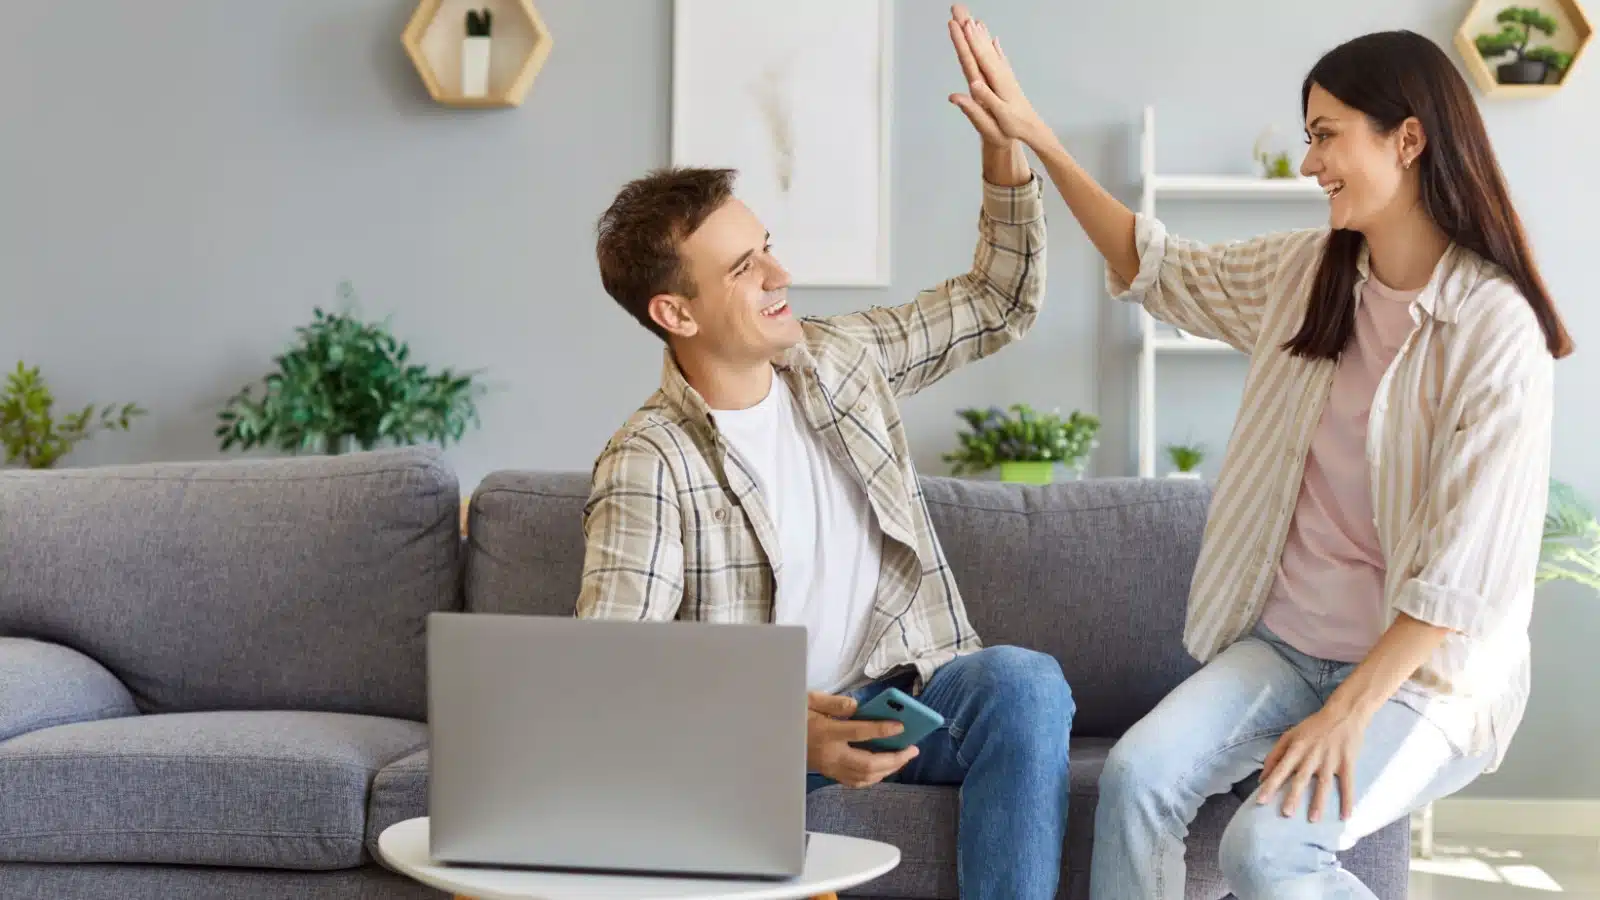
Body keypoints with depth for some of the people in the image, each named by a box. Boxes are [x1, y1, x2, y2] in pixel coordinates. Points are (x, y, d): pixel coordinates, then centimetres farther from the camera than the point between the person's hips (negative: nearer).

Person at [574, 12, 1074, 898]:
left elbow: (1001, 303, 17)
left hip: (901, 692, 4)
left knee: (1026, 680, -29)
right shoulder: (648, 464, -13)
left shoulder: (842, 356, 6)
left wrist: (1002, 148, 2)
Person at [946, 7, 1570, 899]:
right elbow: (1158, 267, 16)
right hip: (1286, 642, 6)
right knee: (1137, 776, -20)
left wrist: (1348, 713, -23)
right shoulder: (1310, 273, 2)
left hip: (1425, 669, -5)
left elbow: (1465, 573, -19)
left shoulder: (1498, 331, -17)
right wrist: (1035, 135, 10)